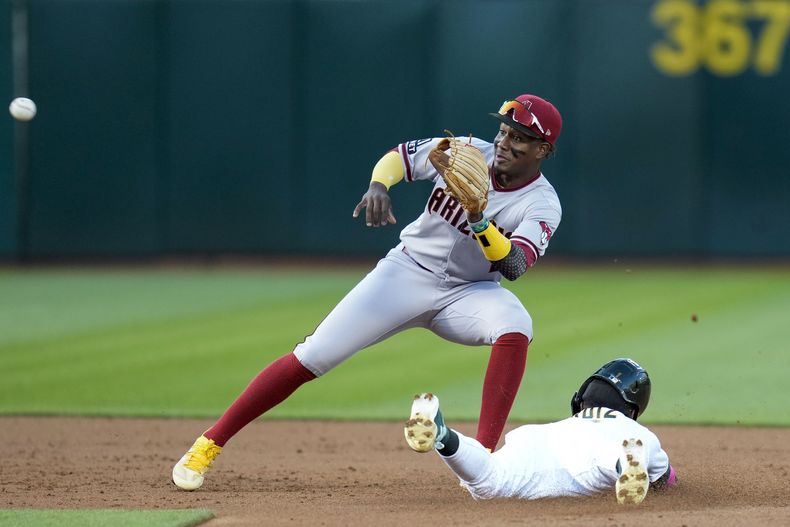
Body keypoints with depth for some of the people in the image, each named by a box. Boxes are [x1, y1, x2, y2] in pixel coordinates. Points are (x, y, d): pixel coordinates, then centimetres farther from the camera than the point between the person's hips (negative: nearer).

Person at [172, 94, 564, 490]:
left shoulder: (542, 205, -15)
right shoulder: (468, 152, -9)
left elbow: (514, 266, -31)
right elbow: (399, 157, 2)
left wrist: (479, 219, -44)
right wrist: (378, 186, -19)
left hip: (469, 292, -1)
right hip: (407, 272, 1)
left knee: (515, 328, -34)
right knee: (313, 357, -11)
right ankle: (210, 443, -3)